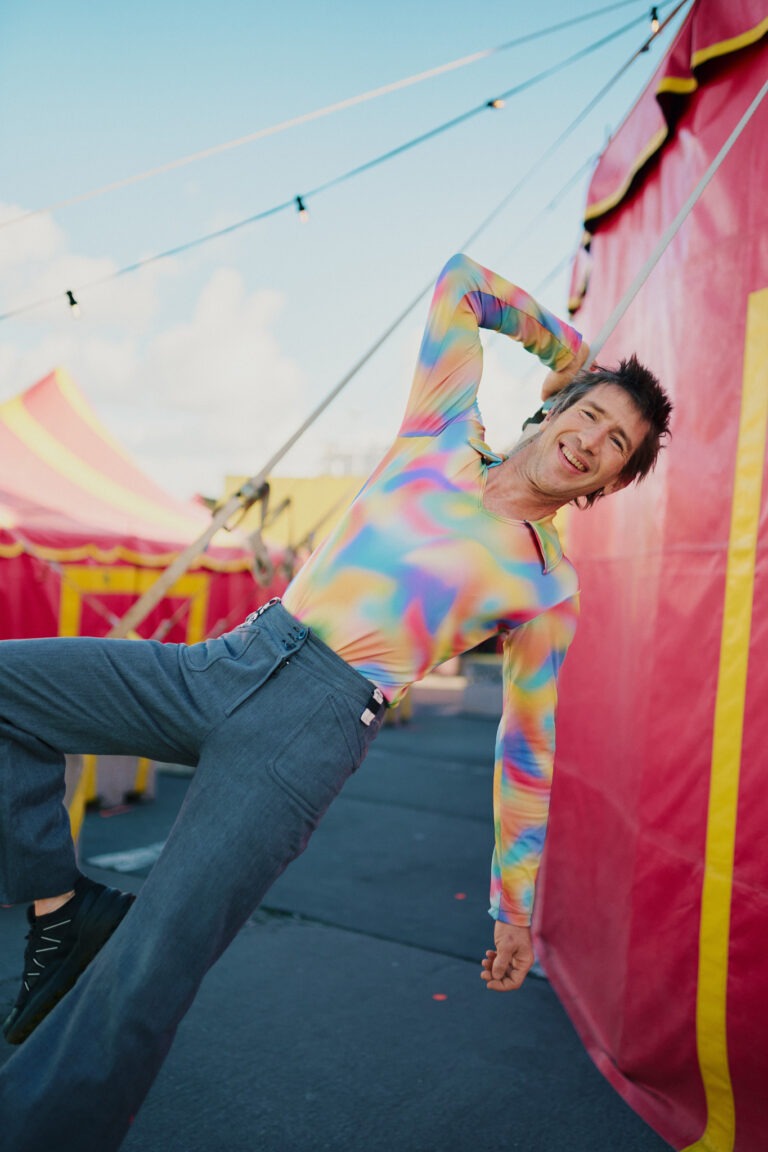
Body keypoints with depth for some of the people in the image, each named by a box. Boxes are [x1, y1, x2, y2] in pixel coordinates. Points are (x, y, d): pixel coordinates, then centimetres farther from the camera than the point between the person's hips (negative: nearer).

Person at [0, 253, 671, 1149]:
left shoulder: (549, 588, 8)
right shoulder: (444, 437, 15)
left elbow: (529, 756, 13)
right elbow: (461, 282, 23)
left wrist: (516, 909, 11)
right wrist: (566, 348, 31)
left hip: (318, 718, -5)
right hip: (229, 661, 5)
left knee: (144, 978, -17)